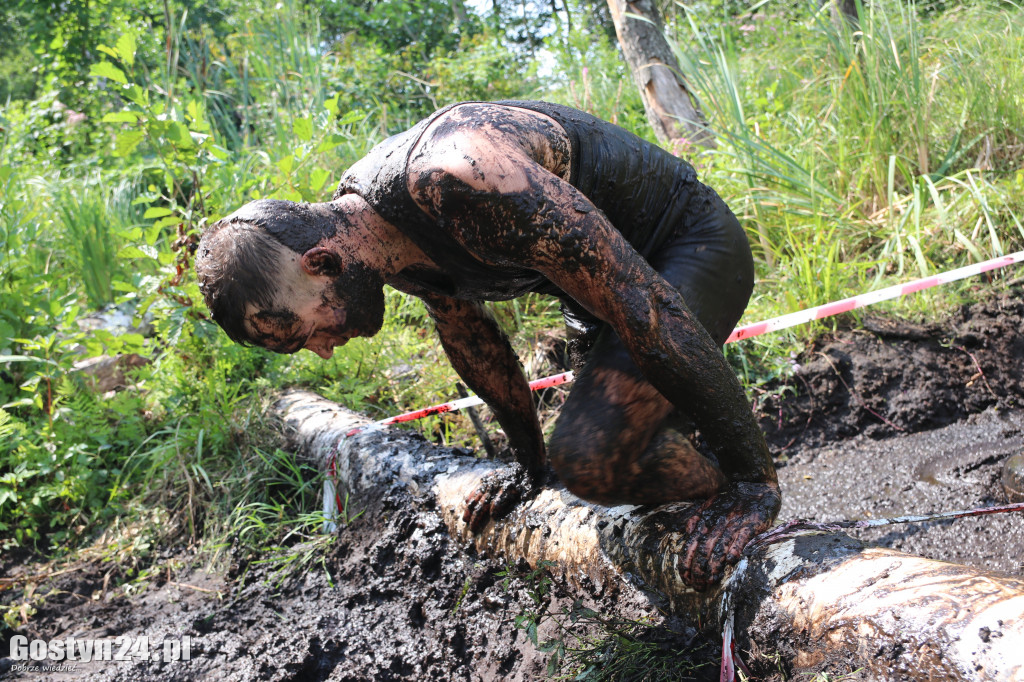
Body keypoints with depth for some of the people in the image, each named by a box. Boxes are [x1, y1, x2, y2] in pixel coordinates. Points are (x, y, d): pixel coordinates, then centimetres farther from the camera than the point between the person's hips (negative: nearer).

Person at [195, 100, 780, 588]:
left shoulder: (461, 177, -39)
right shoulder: (362, 219, -9)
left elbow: (647, 308, -37)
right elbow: (470, 335, 8)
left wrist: (754, 478, -29)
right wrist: (528, 460, 19)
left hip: (695, 244, -8)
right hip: (602, 268, 8)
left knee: (591, 457, -26)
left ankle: (743, 498, -3)